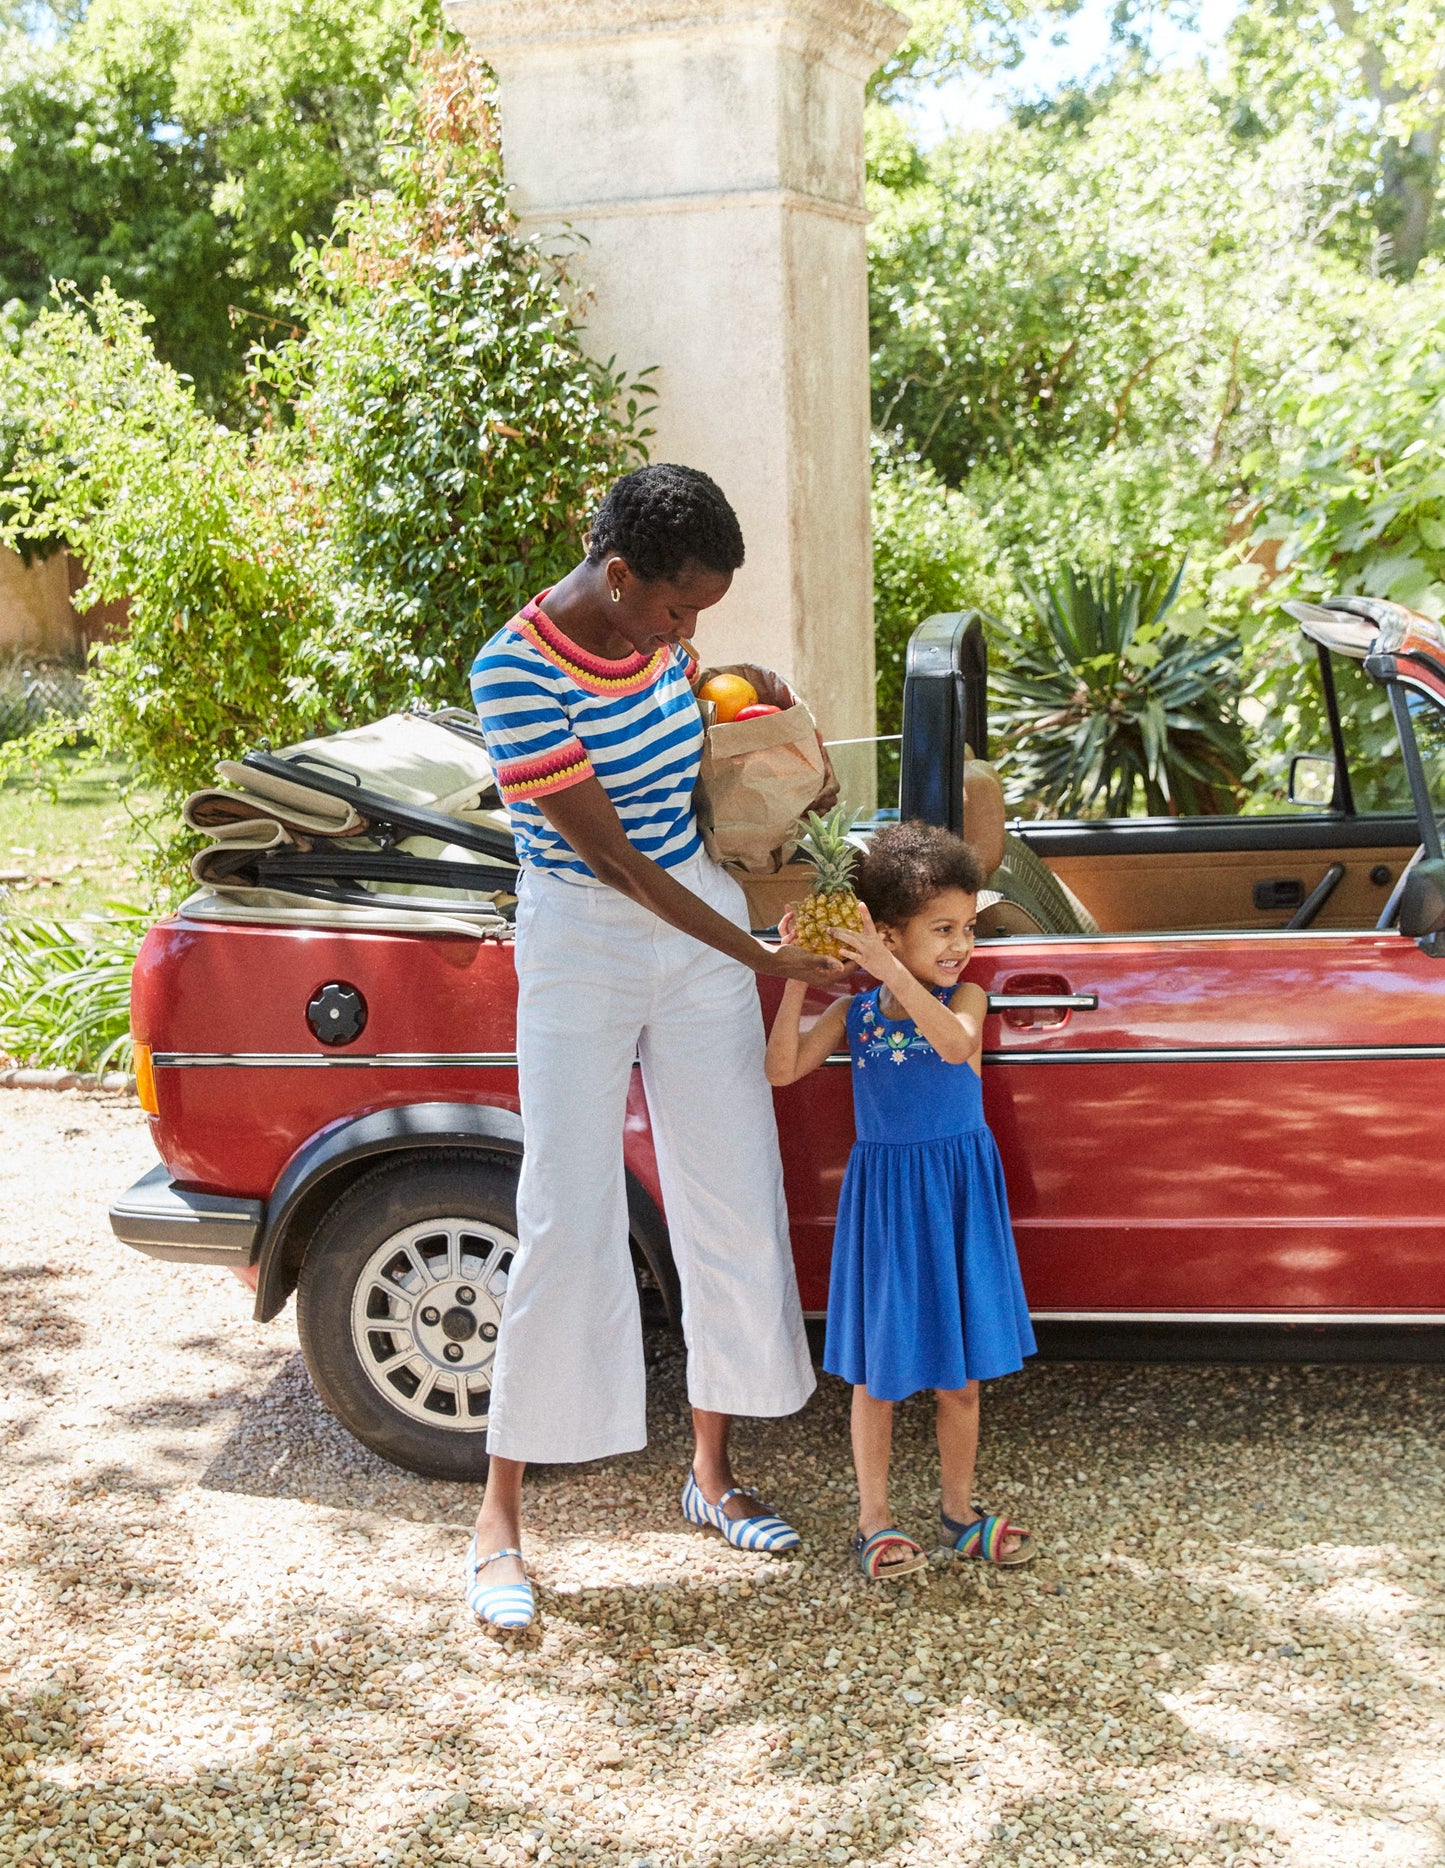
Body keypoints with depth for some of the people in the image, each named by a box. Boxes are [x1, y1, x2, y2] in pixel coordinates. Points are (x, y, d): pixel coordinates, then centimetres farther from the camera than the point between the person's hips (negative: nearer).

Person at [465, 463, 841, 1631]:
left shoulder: (663, 631, -1)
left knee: (734, 1205, 8)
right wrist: (761, 959, -18)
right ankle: (500, 1518, 9)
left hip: (701, 915, 6)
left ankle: (712, 1471, 25)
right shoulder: (518, 671, -22)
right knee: (570, 1224, -5)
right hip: (582, 950, -6)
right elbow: (609, 854, -21)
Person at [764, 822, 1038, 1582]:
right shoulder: (853, 1014, -3)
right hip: (884, 1195, 0)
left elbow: (956, 1044, -30)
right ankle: (874, 1520, 21)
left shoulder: (964, 997, -6)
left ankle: (960, 1510, 28)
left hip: (960, 1194, 0)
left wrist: (890, 972, -38)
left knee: (962, 1368, 11)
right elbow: (782, 1069, -13)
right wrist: (795, 981, -21)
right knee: (877, 1368, 8)